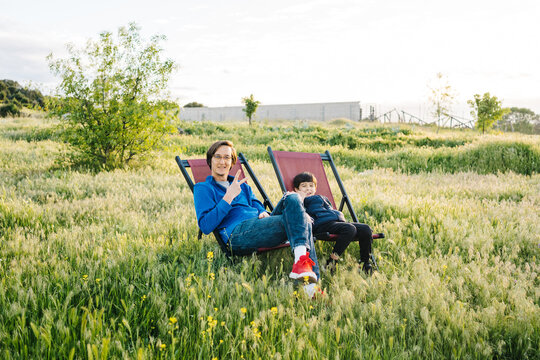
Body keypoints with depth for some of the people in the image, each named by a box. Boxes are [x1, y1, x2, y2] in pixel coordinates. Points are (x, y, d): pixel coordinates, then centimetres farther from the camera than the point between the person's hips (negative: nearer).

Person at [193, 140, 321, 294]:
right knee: (296, 220, -26)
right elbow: (205, 226, -1)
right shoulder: (203, 188, 14)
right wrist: (228, 198, -8)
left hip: (260, 225, 6)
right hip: (238, 232, -6)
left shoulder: (242, 185, 35)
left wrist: (263, 213, 3)